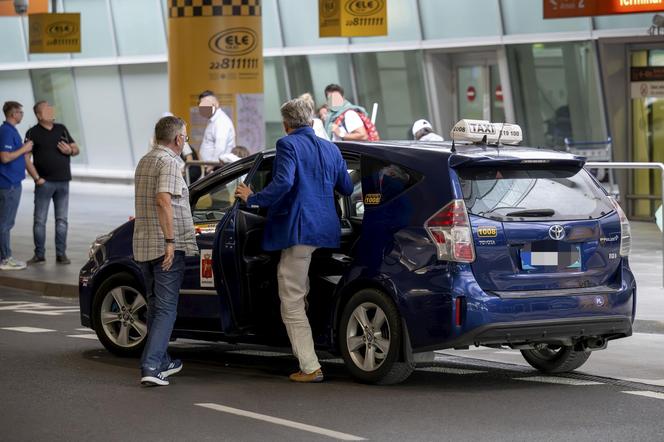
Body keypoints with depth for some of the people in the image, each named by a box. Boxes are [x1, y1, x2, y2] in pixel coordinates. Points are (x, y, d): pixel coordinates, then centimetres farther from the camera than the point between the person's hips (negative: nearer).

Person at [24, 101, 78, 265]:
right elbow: (26, 158, -8)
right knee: (39, 220, 0)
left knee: (62, 220, 5)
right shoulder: (33, 133, -3)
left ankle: (61, 254, 10)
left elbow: (76, 149, 16)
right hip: (44, 183, -4)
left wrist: (70, 150, -7)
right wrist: (37, 178, -15)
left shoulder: (61, 129, 11)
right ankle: (39, 254, 7)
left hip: (63, 182, 4)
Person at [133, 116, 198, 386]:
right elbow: (164, 200, -25)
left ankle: (161, 362, 26)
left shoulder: (144, 162, 16)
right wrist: (170, 241, -25)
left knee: (155, 305, 18)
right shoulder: (169, 163, -12)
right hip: (167, 248, -9)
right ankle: (151, 367, -18)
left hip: (142, 246, 9)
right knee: (166, 308, -8)